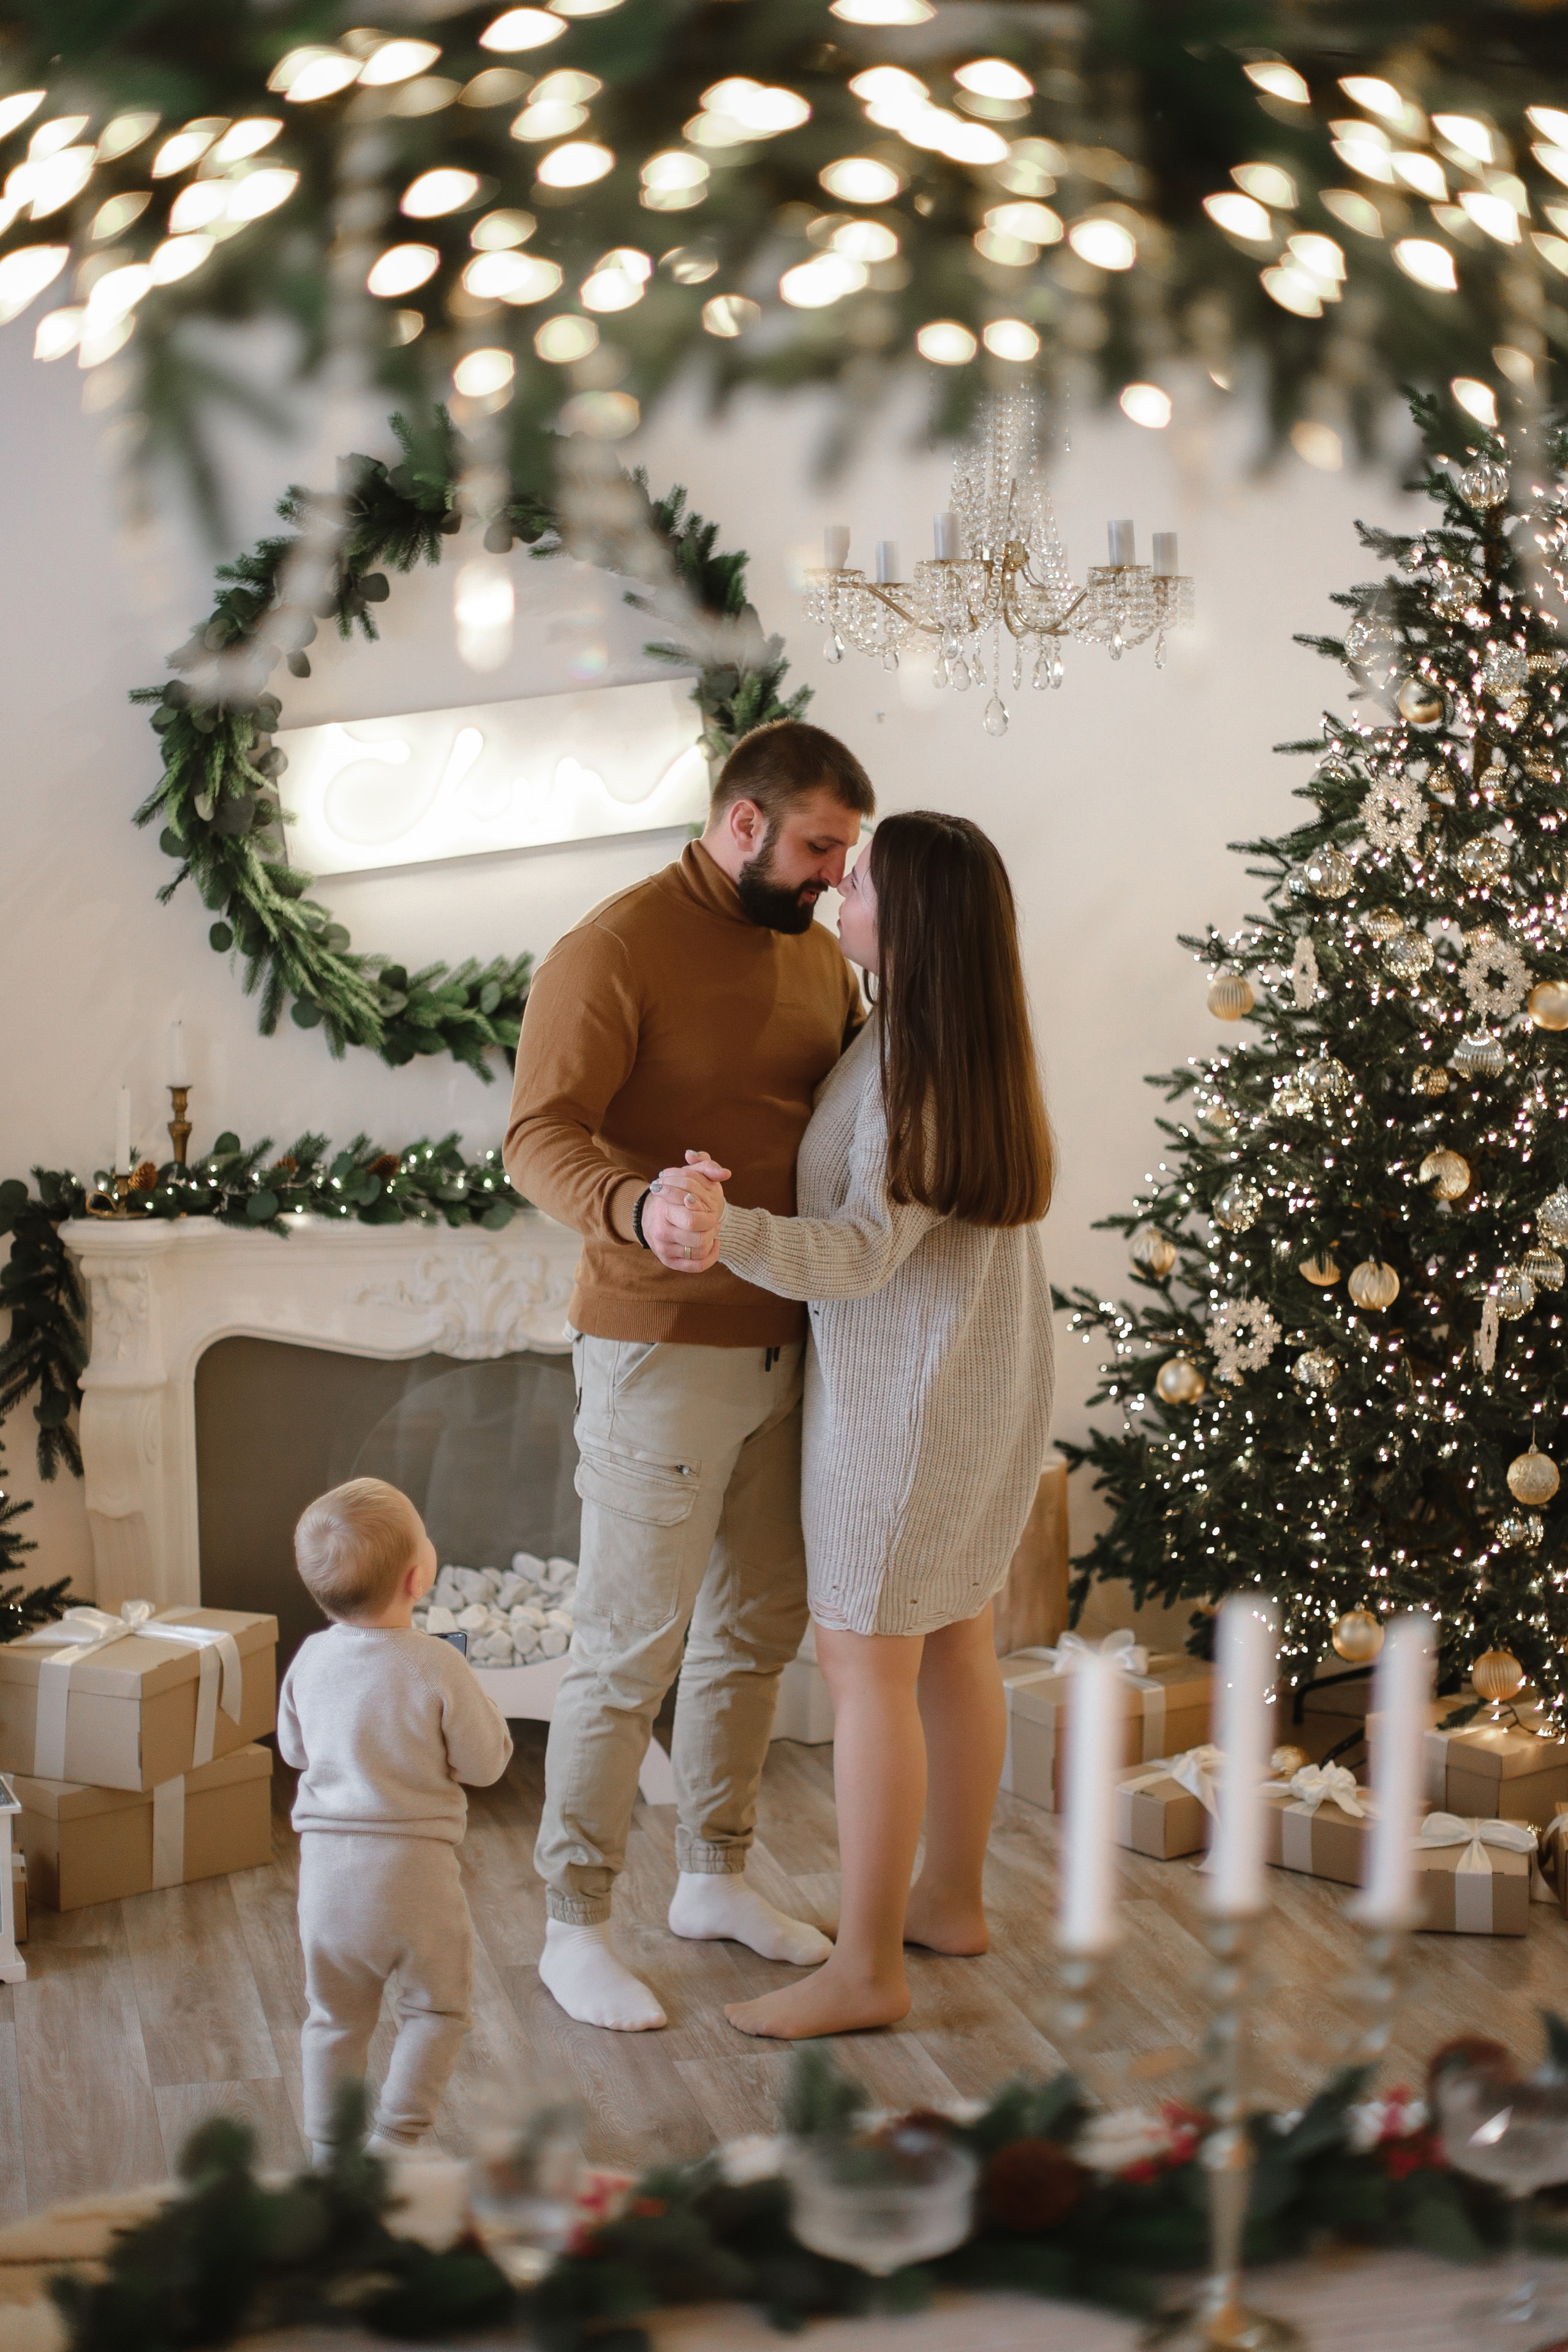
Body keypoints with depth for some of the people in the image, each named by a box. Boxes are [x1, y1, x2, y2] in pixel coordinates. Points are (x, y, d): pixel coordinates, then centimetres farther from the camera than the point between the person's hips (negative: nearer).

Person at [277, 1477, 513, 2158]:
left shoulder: (310, 1659, -2)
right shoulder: (436, 1667, -17)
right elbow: (485, 1763, -8)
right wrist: (479, 1709, 9)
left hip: (328, 1863, 4)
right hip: (414, 1869, -4)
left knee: (336, 2015, 20)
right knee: (436, 2007, 15)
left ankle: (329, 2149, 27)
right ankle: (394, 2139, 9)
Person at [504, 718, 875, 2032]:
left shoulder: (815, 948, 10)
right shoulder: (617, 951, -15)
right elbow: (540, 1138, -23)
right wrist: (636, 1209, -41)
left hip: (784, 1348, 8)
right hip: (661, 1354, -8)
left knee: (758, 1627, 17)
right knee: (634, 1648, -1)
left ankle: (716, 1876, 35)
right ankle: (575, 1926, 13)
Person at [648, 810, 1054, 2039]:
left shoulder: (913, 1059, -22)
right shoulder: (978, 1041, 9)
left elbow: (865, 1250, -29)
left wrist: (730, 1234, -44)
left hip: (910, 1392, -10)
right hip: (984, 1382, 10)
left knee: (866, 1659, -4)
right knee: (954, 1640, 18)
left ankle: (866, 1971, 3)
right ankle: (952, 1898, 31)